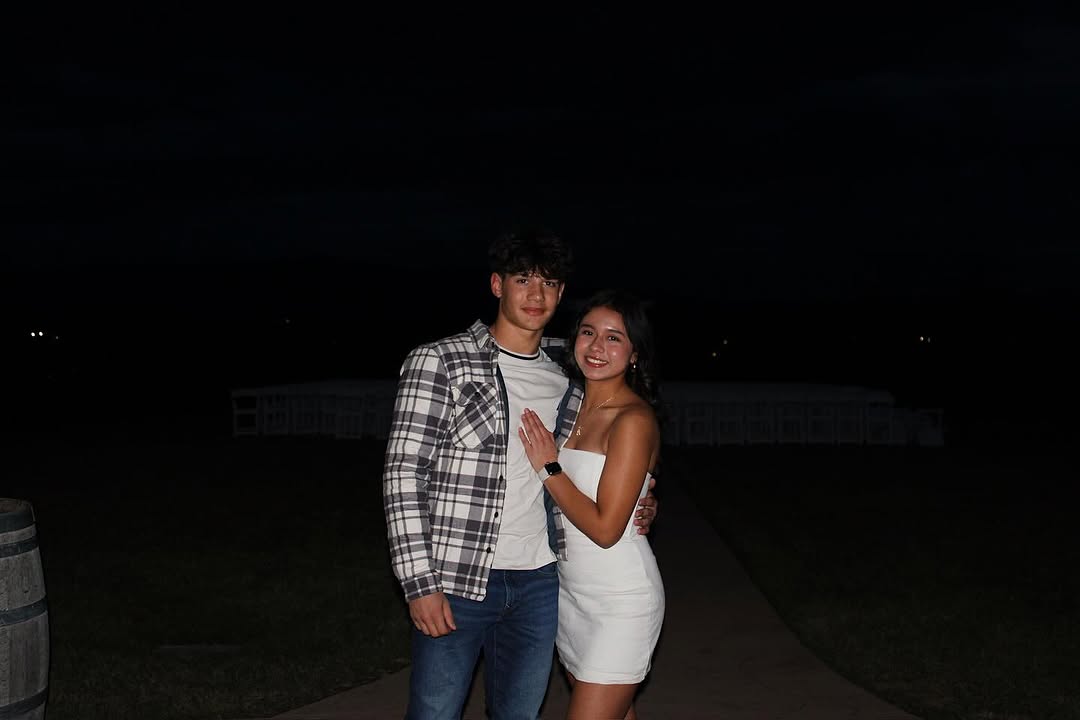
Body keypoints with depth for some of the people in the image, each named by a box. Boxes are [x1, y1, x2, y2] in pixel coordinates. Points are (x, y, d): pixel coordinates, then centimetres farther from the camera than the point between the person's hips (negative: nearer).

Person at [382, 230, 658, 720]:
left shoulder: (567, 379, 8)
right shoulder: (438, 362, -7)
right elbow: (403, 473, -10)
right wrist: (420, 582, -16)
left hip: (539, 583, 5)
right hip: (456, 582, -4)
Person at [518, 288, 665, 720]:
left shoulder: (634, 419, -17)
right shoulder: (574, 406, 6)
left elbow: (605, 528, -20)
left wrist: (547, 468, -14)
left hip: (621, 602, -8)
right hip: (571, 590, 8)